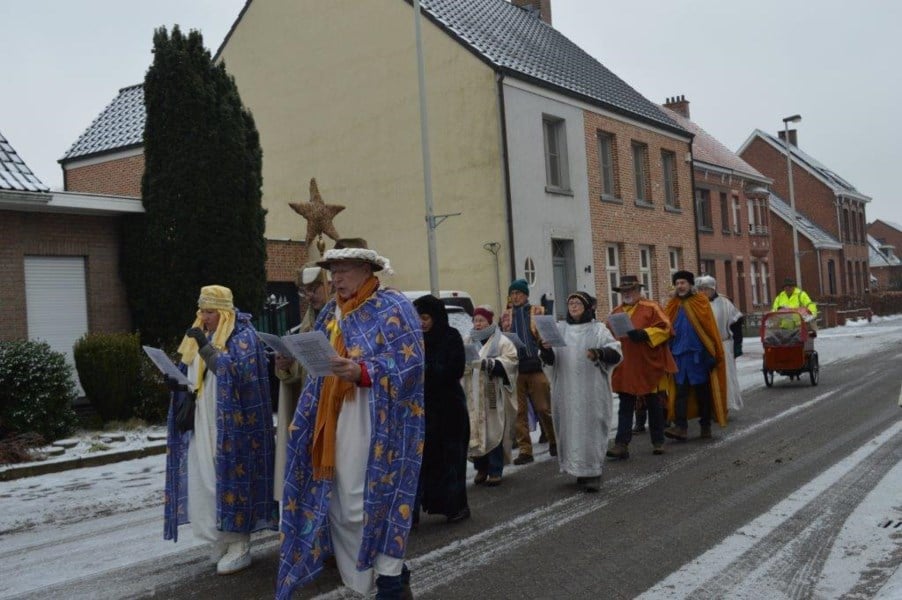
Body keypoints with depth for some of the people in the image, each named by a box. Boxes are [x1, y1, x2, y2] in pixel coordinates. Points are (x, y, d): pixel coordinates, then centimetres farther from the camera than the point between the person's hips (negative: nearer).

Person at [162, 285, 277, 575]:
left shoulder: (243, 336, -9)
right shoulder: (201, 336, 14)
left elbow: (236, 373, -22)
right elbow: (193, 377, 21)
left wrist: (206, 347, -24)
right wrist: (178, 382, -1)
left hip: (230, 427, -7)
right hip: (202, 424, 8)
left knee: (230, 480, -4)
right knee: (202, 483, 7)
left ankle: (240, 548, 6)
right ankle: (222, 542, 19)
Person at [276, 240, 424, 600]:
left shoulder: (393, 307, -5)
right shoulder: (331, 312, 17)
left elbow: (409, 362, -14)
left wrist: (361, 371, -26)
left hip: (376, 422, -7)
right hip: (335, 419, 7)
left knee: (376, 496, -6)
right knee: (338, 502, 7)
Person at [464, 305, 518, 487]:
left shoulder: (501, 341, 2)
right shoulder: (468, 341, 15)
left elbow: (510, 361, -8)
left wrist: (490, 364, -21)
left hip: (494, 396, -4)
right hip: (473, 396, 4)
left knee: (494, 433, -3)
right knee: (475, 433, 4)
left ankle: (495, 471, 4)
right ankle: (481, 469, 16)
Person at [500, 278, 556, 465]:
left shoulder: (537, 311, 6)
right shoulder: (506, 315, 14)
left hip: (535, 365, -2)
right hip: (514, 367, 2)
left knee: (544, 408, 1)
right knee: (519, 411, 1)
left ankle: (554, 441, 22)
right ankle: (525, 450, 7)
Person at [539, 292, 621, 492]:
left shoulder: (597, 329, 4)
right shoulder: (559, 329, 12)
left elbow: (616, 352, -6)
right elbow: (549, 360, 8)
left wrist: (600, 353, -27)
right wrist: (546, 349, -16)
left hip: (591, 391, -3)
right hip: (566, 391, 3)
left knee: (591, 428, -5)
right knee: (570, 429, 4)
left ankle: (593, 473, 1)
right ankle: (580, 469, 17)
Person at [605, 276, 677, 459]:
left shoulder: (651, 307, -3)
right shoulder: (616, 312, 12)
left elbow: (665, 328, -11)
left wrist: (645, 334, -22)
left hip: (649, 367, -4)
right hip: (625, 369, 4)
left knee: (654, 405, 9)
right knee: (625, 407, 2)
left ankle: (658, 442, 22)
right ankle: (621, 444, 0)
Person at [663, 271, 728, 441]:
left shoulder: (701, 301, -1)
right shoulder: (672, 306, 9)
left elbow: (711, 329, -5)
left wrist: (712, 355, -10)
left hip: (698, 354, -2)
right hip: (679, 355, 3)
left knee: (702, 391, 7)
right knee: (680, 391, -4)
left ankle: (705, 426, 16)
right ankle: (681, 426, -8)